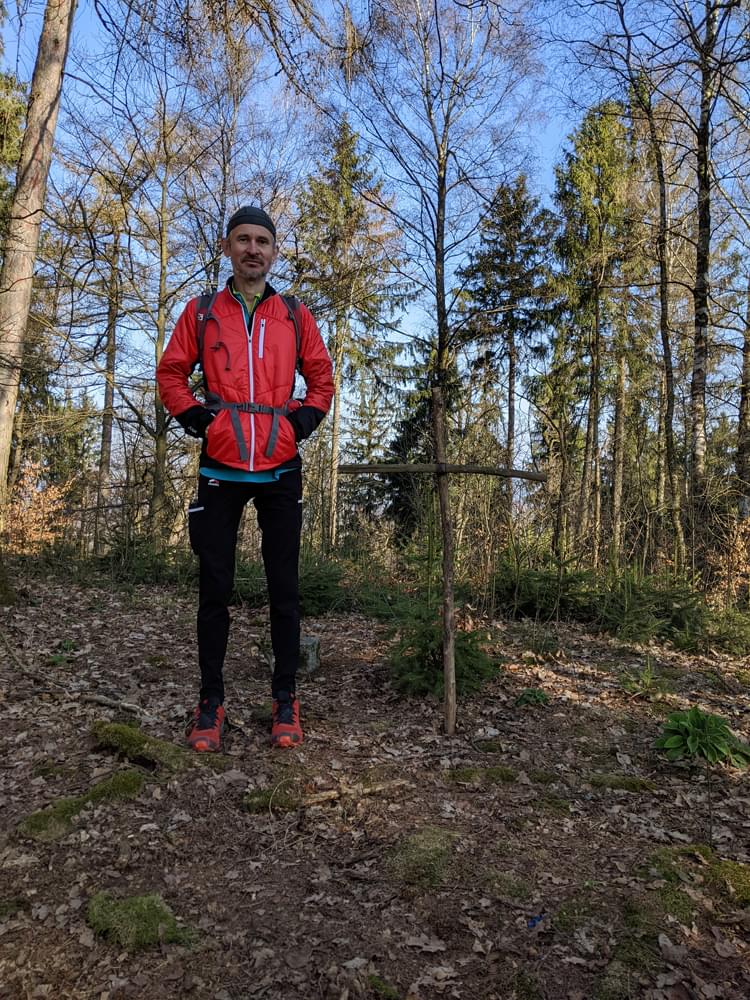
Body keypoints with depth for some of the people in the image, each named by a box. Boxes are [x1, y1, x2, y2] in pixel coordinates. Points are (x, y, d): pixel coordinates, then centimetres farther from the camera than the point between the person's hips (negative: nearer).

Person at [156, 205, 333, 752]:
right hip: (221, 467, 0)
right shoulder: (201, 313, 9)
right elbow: (171, 372, 13)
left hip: (281, 469, 1)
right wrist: (192, 414, -2)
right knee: (216, 586, 4)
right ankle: (211, 699, 16)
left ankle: (286, 698, 16)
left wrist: (306, 417, 0)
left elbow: (321, 377, 16)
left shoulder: (296, 317, 10)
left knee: (284, 586, 4)